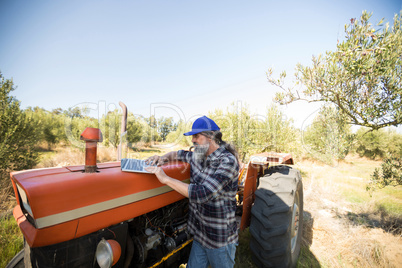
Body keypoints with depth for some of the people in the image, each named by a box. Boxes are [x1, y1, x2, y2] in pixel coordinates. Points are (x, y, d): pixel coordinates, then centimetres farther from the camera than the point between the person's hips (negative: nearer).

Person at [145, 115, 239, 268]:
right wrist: (163, 158, -3)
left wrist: (165, 179, -28)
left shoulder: (228, 161, -24)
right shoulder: (197, 157, 0)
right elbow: (179, 154, 19)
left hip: (220, 239, -6)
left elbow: (203, 194, -33)